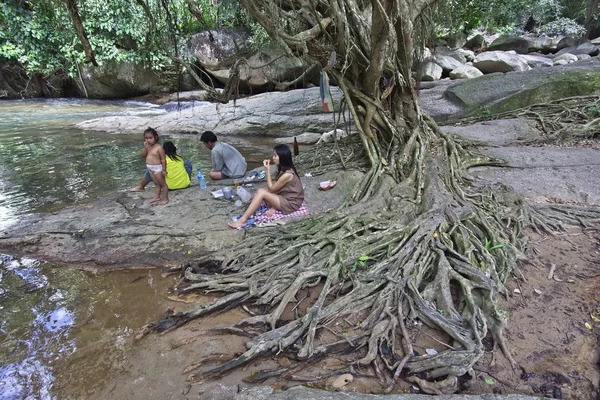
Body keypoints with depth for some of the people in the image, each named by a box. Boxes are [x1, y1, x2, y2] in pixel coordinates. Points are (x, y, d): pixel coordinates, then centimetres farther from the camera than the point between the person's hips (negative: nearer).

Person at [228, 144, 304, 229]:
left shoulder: (287, 174, -25)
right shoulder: (284, 169, 5)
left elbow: (271, 188, -14)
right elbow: (275, 189, 6)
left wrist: (268, 170, -14)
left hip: (291, 203, -10)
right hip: (285, 197, 10)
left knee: (261, 192, -22)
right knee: (261, 190, 1)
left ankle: (243, 220, -21)